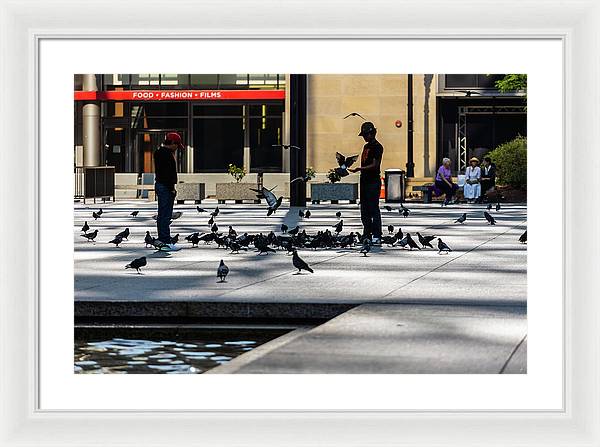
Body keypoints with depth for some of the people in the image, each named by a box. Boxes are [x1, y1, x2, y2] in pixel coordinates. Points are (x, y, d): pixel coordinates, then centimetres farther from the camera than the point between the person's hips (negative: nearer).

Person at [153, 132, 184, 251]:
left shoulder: (158, 152, 16)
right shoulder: (167, 154, -17)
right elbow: (168, 173, -22)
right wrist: (172, 188, -20)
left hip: (159, 184, 11)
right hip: (166, 187, -11)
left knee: (161, 215, 14)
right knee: (166, 215, -10)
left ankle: (161, 241, 20)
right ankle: (166, 243, -10)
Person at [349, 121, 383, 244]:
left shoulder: (377, 146, -9)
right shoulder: (366, 146, 19)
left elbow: (375, 165, -16)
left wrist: (360, 169, -25)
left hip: (373, 181, -9)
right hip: (364, 181, 9)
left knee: (374, 209, -9)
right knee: (364, 210, 9)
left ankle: (377, 236, -8)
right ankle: (367, 235, 14)